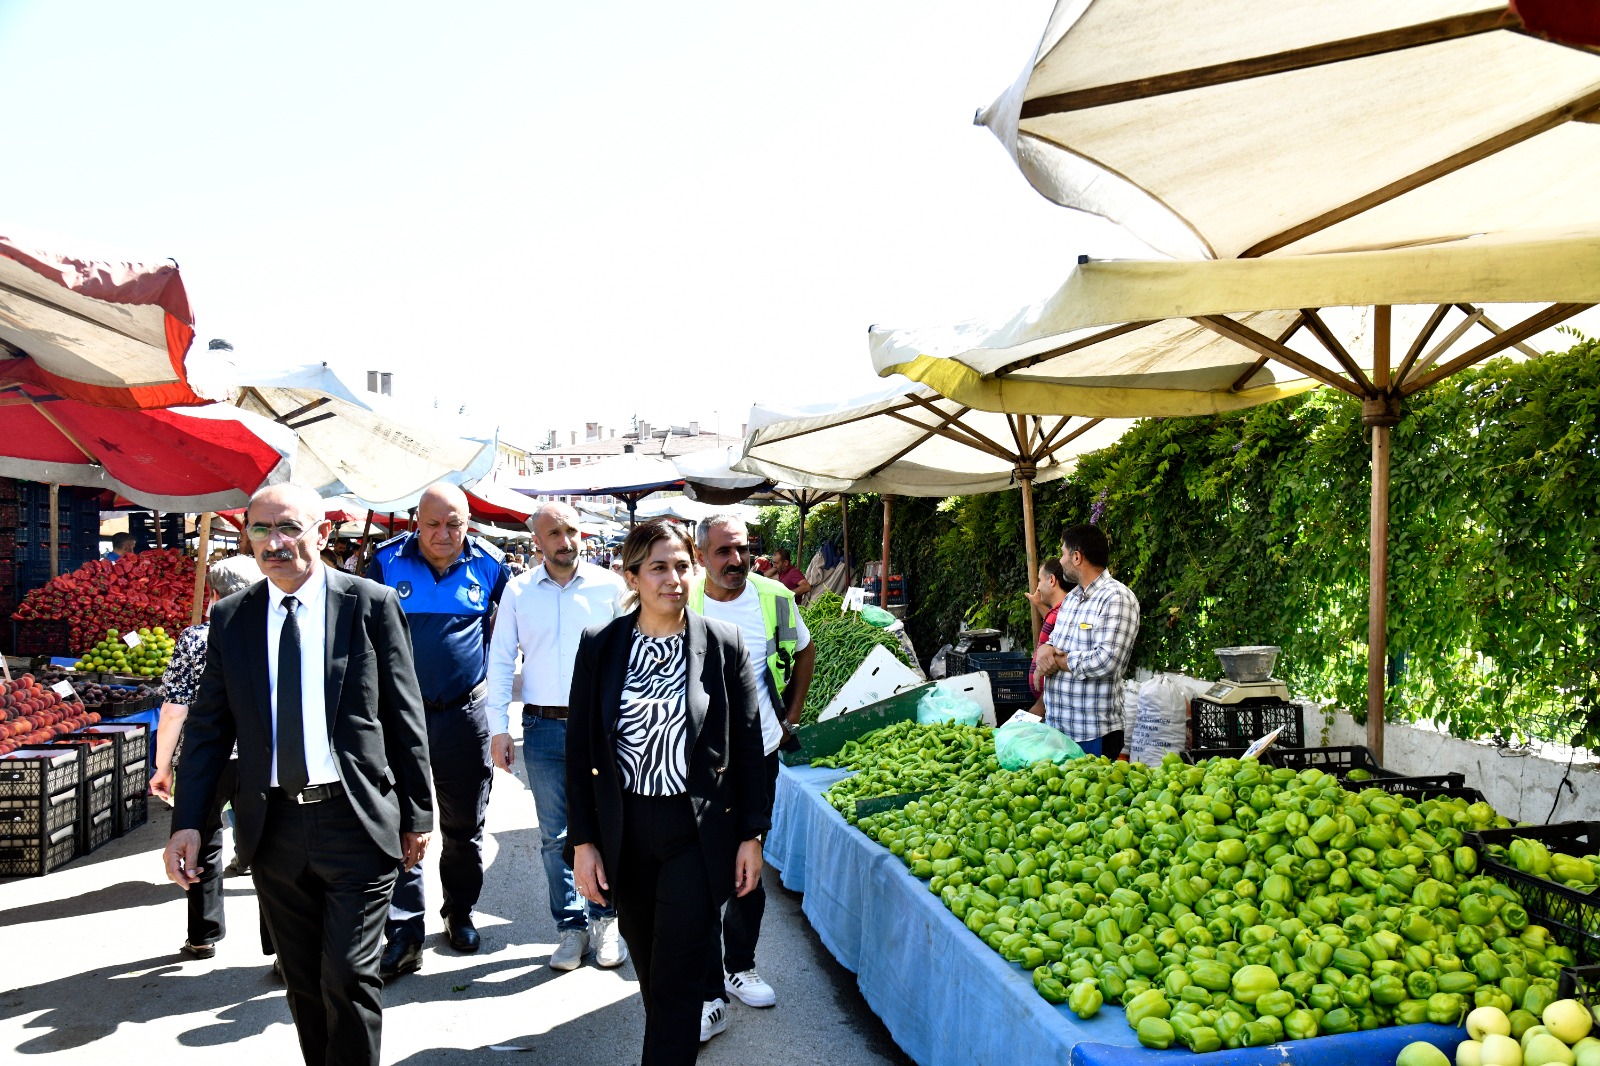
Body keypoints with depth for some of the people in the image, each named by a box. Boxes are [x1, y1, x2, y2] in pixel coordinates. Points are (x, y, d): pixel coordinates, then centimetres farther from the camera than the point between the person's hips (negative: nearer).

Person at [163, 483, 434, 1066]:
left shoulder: (371, 604, -6)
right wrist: (187, 822, -2)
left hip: (357, 820, -3)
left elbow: (404, 717, -3)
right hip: (273, 826, 4)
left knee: (349, 976, 0)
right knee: (303, 980, 16)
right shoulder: (230, 618, 4)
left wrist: (417, 815, -1)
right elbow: (208, 727, 7)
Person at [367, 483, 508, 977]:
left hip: (465, 713, 1)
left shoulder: (489, 565, -2)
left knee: (465, 825, 13)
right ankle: (404, 935, 8)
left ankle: (460, 912, 32)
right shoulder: (386, 561, -4)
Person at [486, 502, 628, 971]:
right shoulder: (518, 591, 6)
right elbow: (499, 661, 9)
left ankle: (605, 920, 21)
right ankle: (571, 926, 21)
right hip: (543, 727, 1)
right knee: (556, 835, 7)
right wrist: (498, 729, 4)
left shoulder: (608, 585, 2)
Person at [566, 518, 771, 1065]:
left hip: (697, 831, -2)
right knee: (649, 965, 17)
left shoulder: (724, 643, -4)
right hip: (624, 831, 2)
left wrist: (752, 835, -1)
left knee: (677, 978, -1)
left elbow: (747, 747, 0)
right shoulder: (599, 644, -1)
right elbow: (579, 748, 2)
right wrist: (582, 840, -1)